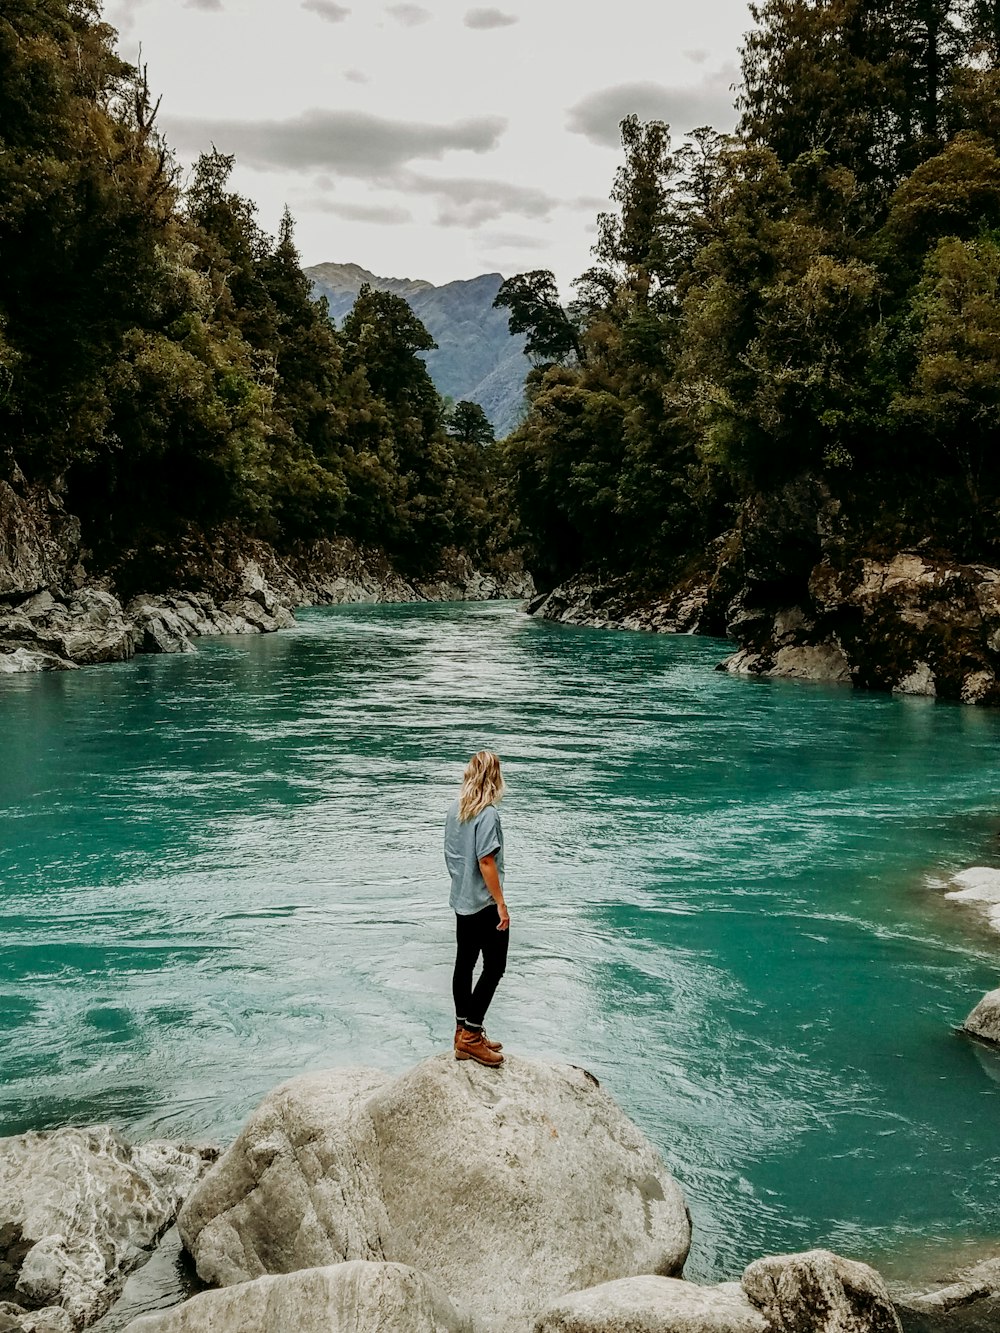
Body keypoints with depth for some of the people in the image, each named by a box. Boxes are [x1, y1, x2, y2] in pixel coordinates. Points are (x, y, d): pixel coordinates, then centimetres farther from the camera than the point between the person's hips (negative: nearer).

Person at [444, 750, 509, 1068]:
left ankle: (464, 1035, 20)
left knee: (464, 965, 12)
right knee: (494, 967, 1)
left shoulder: (454, 810, 5)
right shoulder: (488, 814, -18)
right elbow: (486, 861, -21)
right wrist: (501, 904, -16)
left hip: (461, 902, 8)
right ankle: (470, 1035, -1)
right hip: (484, 904, -8)